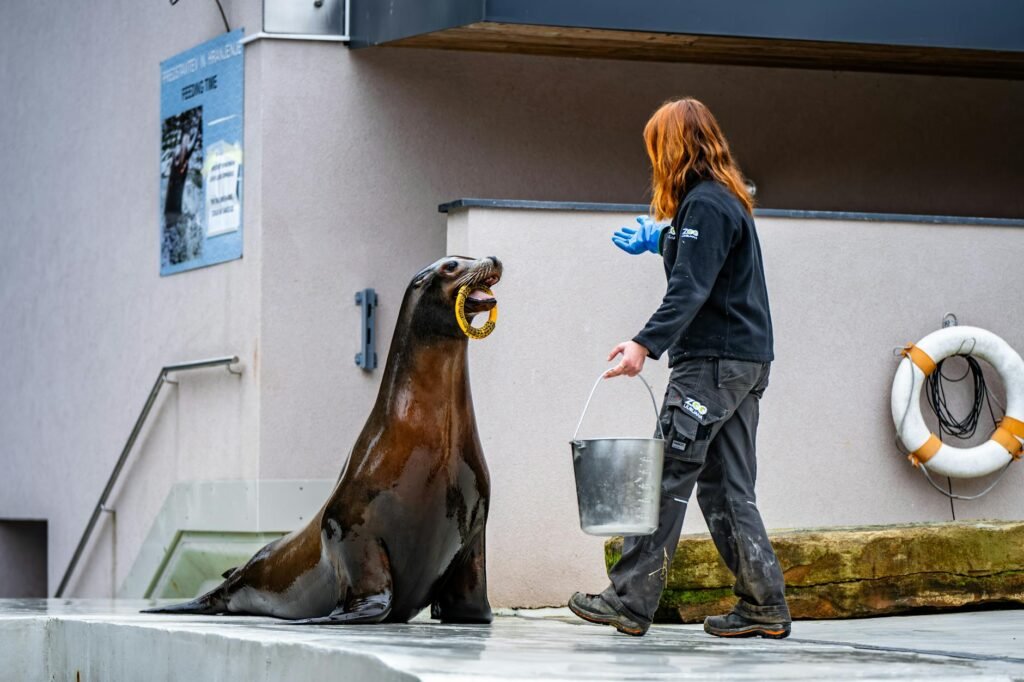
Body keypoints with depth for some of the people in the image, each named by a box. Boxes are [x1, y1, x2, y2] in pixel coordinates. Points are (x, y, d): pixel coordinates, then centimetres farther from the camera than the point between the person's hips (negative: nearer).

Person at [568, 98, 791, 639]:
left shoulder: (704, 204, -12)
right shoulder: (728, 198, 18)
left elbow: (690, 289, -23)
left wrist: (646, 345, -31)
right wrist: (658, 239, 49)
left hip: (713, 361, -10)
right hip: (748, 361, 10)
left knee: (669, 477, -9)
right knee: (726, 486, 9)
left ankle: (631, 601, -9)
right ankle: (763, 606, 6)